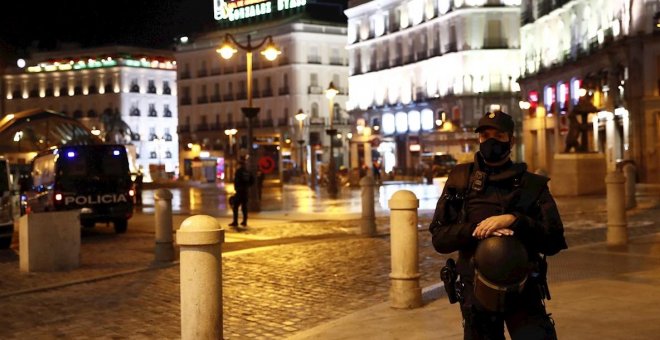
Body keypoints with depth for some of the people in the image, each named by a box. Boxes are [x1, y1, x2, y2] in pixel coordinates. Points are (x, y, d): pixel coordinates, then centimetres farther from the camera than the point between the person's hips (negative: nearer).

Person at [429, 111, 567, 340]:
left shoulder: (532, 185, 2)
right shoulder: (460, 180, 4)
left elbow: (554, 241, -5)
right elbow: (439, 237, 0)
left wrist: (514, 221, -19)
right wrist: (475, 230, -17)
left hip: (523, 294, -1)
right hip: (476, 293, 1)